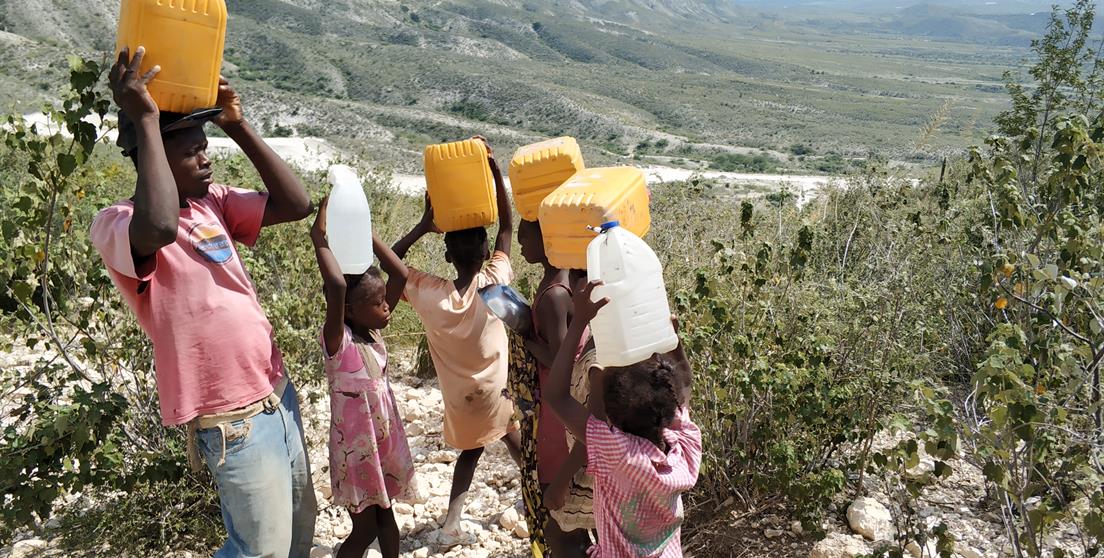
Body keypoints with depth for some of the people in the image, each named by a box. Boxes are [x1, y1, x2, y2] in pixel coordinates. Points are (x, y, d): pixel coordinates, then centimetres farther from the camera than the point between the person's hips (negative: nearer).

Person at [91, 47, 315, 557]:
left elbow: (296, 204, -1)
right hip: (234, 418, -7)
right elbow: (161, 229, -41)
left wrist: (238, 126, -6)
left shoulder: (211, 202, 5)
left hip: (278, 393, 8)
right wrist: (145, 120, -30)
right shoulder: (117, 225, -16)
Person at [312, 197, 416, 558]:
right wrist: (319, 235, -34)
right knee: (364, 529, 8)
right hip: (355, 450, -6)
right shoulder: (338, 342, -23)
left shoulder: (373, 333, -3)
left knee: (385, 516, 21)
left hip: (385, 443, 6)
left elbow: (400, 275, -6)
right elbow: (337, 286, -42)